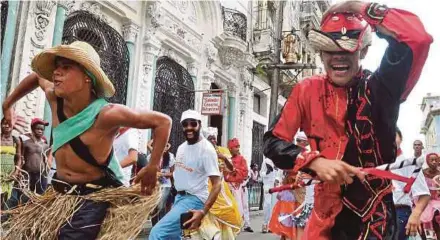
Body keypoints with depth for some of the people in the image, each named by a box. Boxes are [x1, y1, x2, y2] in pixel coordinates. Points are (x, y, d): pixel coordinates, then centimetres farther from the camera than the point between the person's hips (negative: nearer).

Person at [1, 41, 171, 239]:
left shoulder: (105, 114, -27)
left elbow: (163, 121, -21)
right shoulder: (54, 99, -7)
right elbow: (36, 76, 17)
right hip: (60, 192, 7)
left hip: (94, 196, -7)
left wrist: (152, 167, -19)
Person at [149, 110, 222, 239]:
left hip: (194, 199, -9)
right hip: (179, 196, 9)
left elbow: (217, 184, -23)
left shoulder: (206, 149, -17)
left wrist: (203, 212, -32)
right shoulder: (181, 147, 9)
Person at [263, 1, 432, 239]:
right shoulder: (307, 90, -2)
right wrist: (315, 162, -21)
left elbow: (417, 37, -24)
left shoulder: (380, 88, -9)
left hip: (374, 218, -2)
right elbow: (273, 141, -4)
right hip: (325, 216, 3)